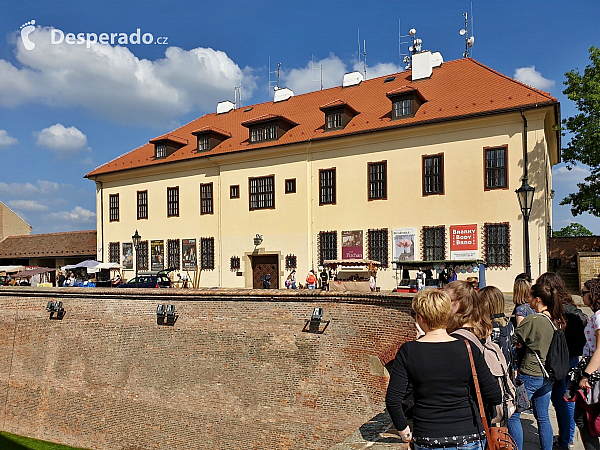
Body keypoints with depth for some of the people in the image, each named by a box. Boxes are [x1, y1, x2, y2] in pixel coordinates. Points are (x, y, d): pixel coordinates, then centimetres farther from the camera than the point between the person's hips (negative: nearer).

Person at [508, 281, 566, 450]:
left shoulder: (532, 320, -19)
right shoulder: (556, 321, 3)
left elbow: (514, 341, -11)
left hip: (530, 375, -8)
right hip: (547, 376, 8)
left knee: (512, 415, 2)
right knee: (543, 417, 17)